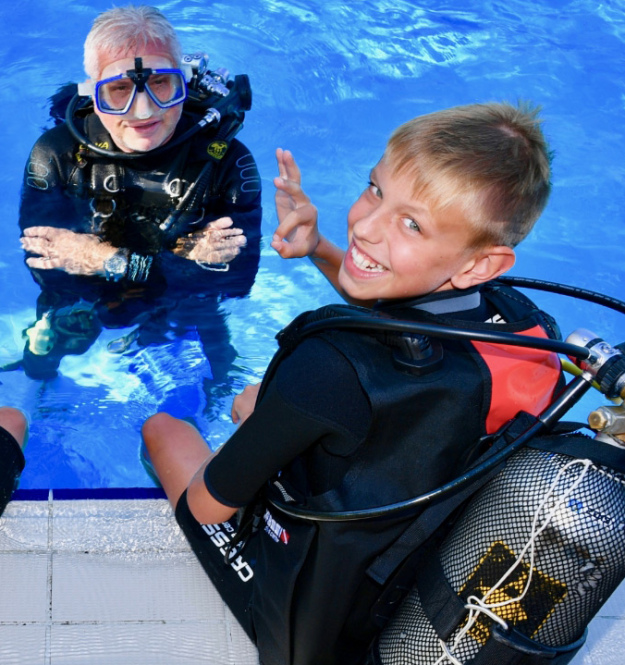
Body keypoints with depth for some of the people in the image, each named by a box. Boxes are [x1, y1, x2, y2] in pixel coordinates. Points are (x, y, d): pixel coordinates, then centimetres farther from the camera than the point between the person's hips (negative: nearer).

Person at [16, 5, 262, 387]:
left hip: (189, 330, -1)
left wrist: (111, 263, -34)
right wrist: (185, 258, -36)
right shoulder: (57, 155, -18)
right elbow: (47, 267, -27)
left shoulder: (226, 160, -21)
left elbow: (237, 276, -28)